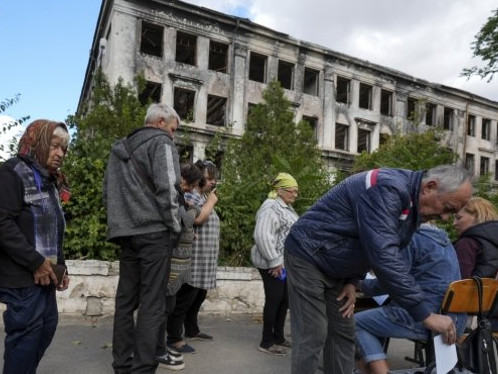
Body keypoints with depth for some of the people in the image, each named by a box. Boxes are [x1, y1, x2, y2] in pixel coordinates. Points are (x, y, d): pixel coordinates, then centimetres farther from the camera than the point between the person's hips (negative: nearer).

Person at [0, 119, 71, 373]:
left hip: (44, 272, 9)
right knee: (27, 329, -5)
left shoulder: (50, 181, 18)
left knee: (48, 325, 11)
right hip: (21, 274, -8)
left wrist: (60, 266, 12)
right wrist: (36, 262, -19)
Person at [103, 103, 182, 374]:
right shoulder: (161, 142, -4)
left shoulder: (119, 148, 20)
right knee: (152, 303, -3)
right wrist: (175, 227, -7)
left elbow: (108, 193, 21)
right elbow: (166, 188, -16)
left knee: (126, 299, 12)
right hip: (154, 232, -7)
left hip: (126, 232, 8)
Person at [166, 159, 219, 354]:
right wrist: (211, 201, -15)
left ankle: (192, 331, 33)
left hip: (205, 261, 10)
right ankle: (174, 338, 5)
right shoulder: (190, 195, -12)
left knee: (197, 298, 19)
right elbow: (197, 218, -27)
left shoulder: (204, 197, 18)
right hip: (193, 261, -10)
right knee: (184, 299, -4)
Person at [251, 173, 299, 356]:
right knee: (274, 300, -2)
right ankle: (266, 342, 11)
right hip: (273, 263, -10)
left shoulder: (286, 207, 16)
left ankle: (278, 337, 26)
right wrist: (274, 261, -23)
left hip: (285, 262, 10)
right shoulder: (271, 207, -16)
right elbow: (262, 235, -25)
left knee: (284, 300, 13)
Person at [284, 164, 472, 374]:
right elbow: (383, 255, -36)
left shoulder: (413, 206, 4)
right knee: (312, 338, -7)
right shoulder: (386, 188, -28)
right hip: (307, 255, -9)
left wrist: (352, 281, -3)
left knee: (343, 334, 9)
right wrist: (426, 315, -32)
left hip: (335, 267, 9)